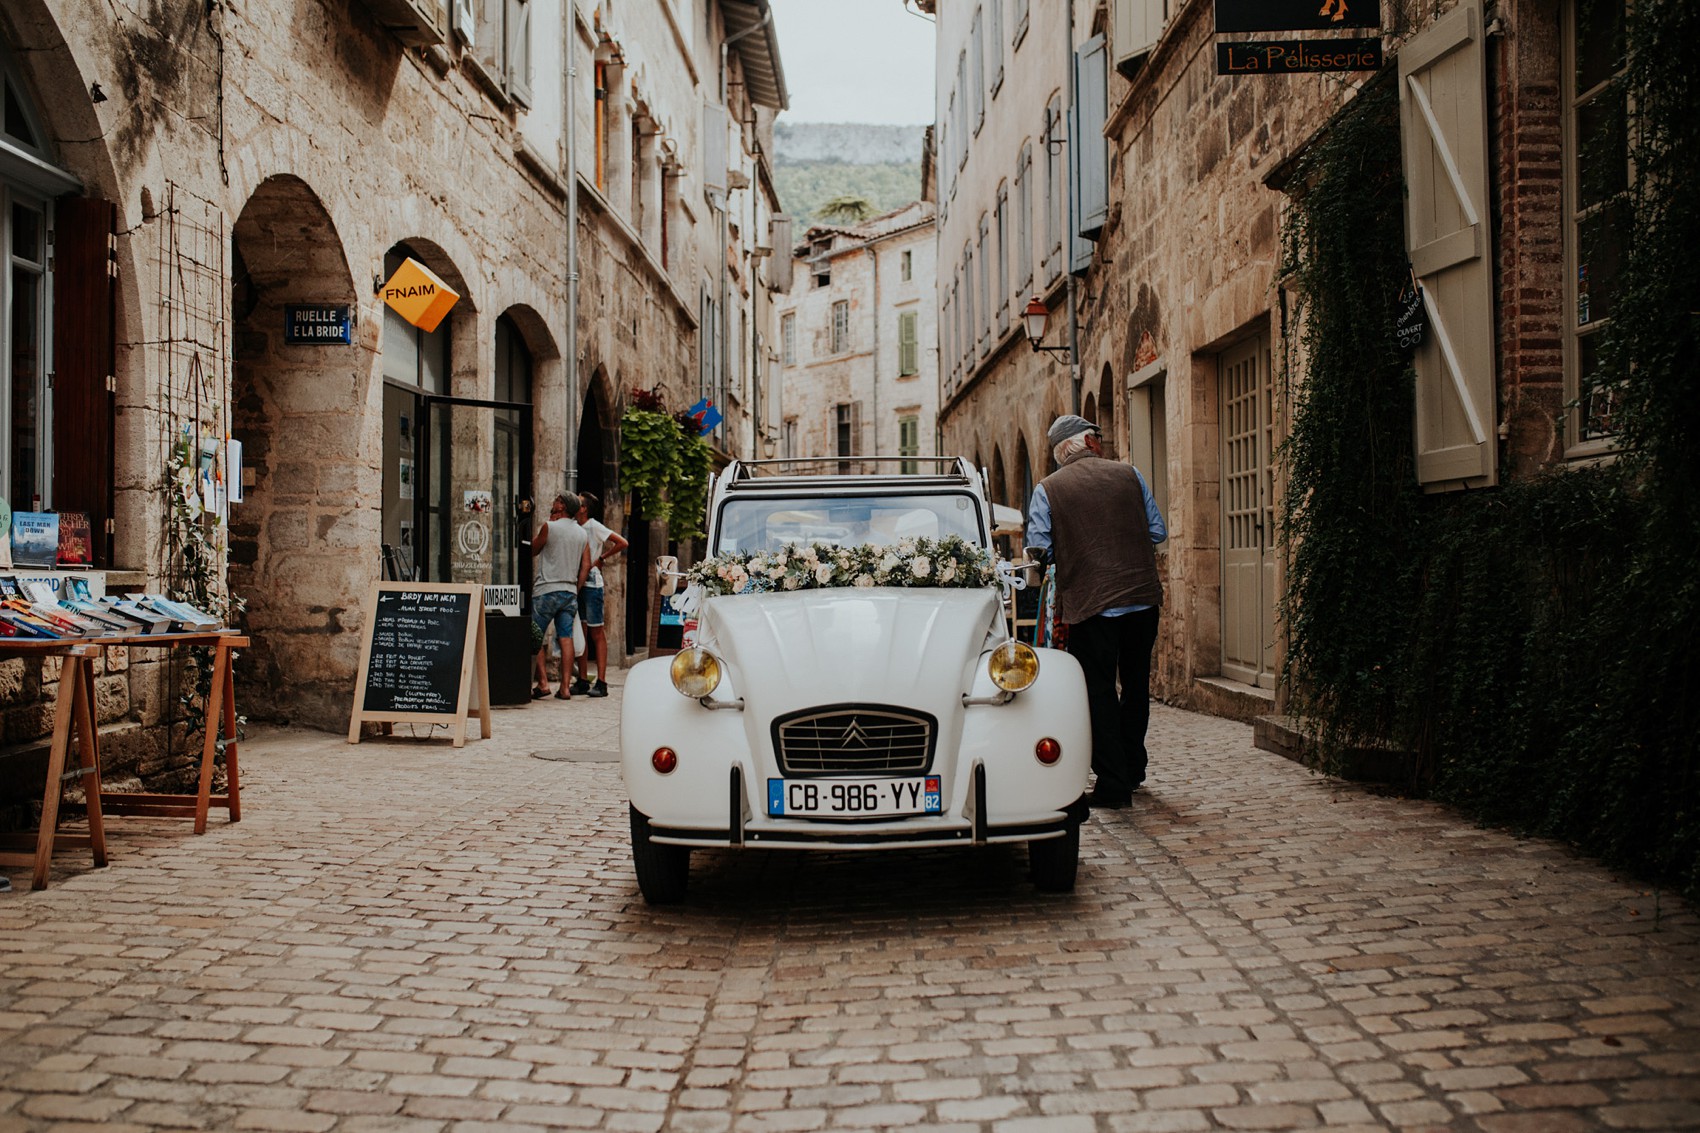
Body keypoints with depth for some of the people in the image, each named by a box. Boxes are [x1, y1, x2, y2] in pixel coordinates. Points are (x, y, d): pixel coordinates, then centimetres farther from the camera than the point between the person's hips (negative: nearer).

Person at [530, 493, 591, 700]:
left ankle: (542, 683, -4)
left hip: (546, 590, -5)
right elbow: (586, 566, 8)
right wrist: (576, 589, 14)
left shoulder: (549, 526, -6)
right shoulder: (583, 533, 10)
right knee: (566, 638, 2)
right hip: (570, 591, 5)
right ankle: (564, 688, -1)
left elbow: (532, 550, 8)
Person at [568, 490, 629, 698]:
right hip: (576, 584, 8)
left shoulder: (594, 527, -7)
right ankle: (582, 680, 14)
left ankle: (601, 682, -5)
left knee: (597, 633, -5)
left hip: (591, 584, -8)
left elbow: (622, 543, -14)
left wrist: (601, 559, -10)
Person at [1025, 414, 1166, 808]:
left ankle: (1113, 785, 1)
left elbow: (1038, 548, -6)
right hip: (1143, 596, 3)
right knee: (1136, 684, 18)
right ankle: (1133, 769, 32)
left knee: (1099, 691, 3)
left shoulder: (1048, 489, -1)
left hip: (1090, 602, -3)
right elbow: (1158, 531, 8)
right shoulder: (1128, 475, 5)